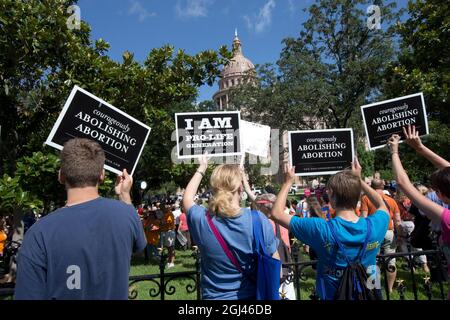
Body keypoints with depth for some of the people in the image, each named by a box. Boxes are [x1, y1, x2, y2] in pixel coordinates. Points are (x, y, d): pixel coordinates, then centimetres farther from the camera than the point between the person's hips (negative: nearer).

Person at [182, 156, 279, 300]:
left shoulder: (201, 220, -18)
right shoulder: (259, 220, -21)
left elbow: (187, 198, 5)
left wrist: (201, 169, 15)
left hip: (214, 296, 1)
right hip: (252, 295, 0)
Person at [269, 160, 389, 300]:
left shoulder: (322, 229, -27)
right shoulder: (375, 226, -17)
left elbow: (276, 213, -18)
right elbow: (382, 205, 8)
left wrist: (288, 182, -6)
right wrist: (358, 179, 8)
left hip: (333, 296, -2)